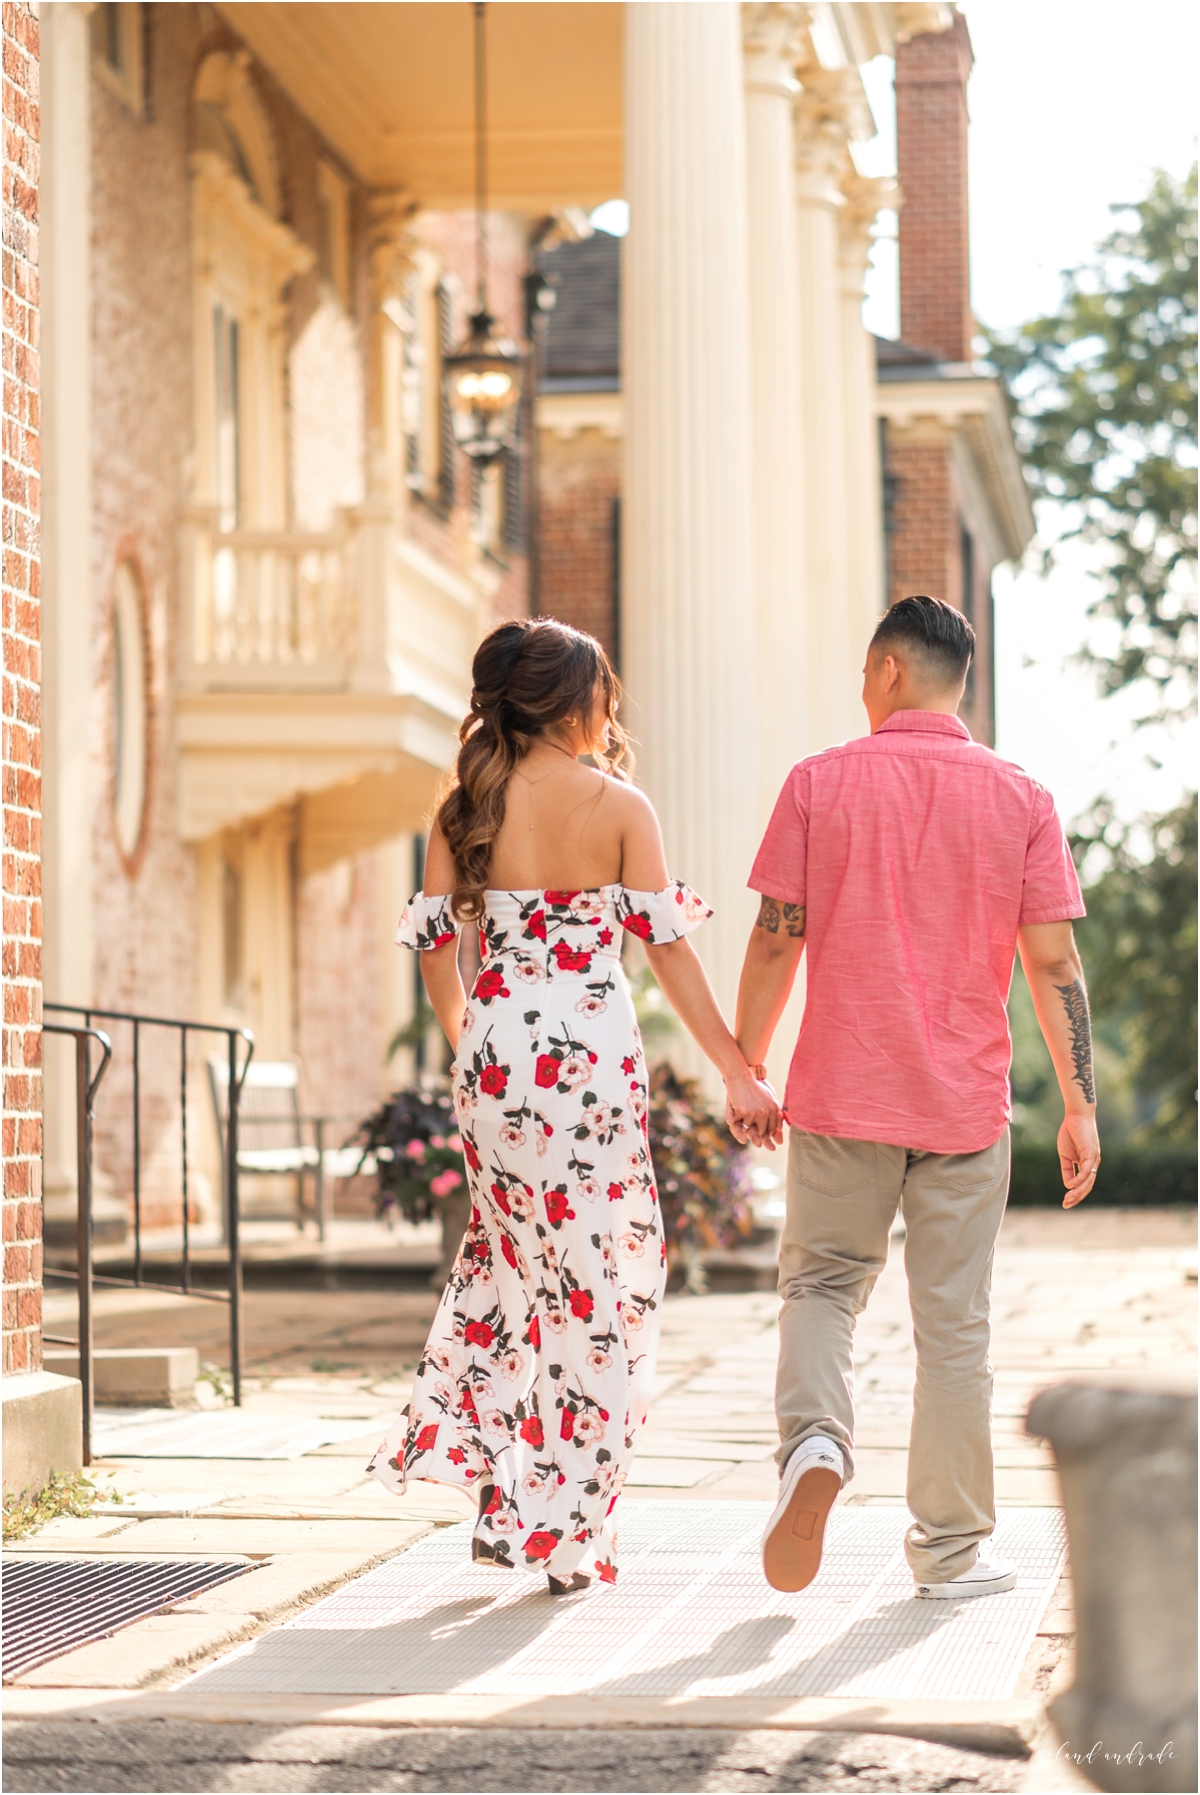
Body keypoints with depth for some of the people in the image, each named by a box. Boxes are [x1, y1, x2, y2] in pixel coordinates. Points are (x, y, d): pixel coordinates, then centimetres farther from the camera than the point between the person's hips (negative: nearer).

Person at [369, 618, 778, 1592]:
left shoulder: (468, 807, 3)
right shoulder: (620, 806, -6)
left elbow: (436, 940, 5)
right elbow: (668, 945, -8)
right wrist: (738, 1074, -5)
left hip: (496, 1048, 3)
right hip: (595, 1052, -3)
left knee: (512, 1249, 21)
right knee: (598, 1274, 6)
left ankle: (493, 1489, 14)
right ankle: (565, 1529, 9)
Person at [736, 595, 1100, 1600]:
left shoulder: (821, 782, -2)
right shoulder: (1022, 800, 0)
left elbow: (776, 941, -2)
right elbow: (1054, 963, -2)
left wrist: (744, 1067, 9)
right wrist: (1081, 1106, 2)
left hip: (842, 1096, -1)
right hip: (967, 1102, 1)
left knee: (822, 1284, 15)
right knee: (953, 1322, 8)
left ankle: (816, 1440, -12)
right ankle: (951, 1547, 13)